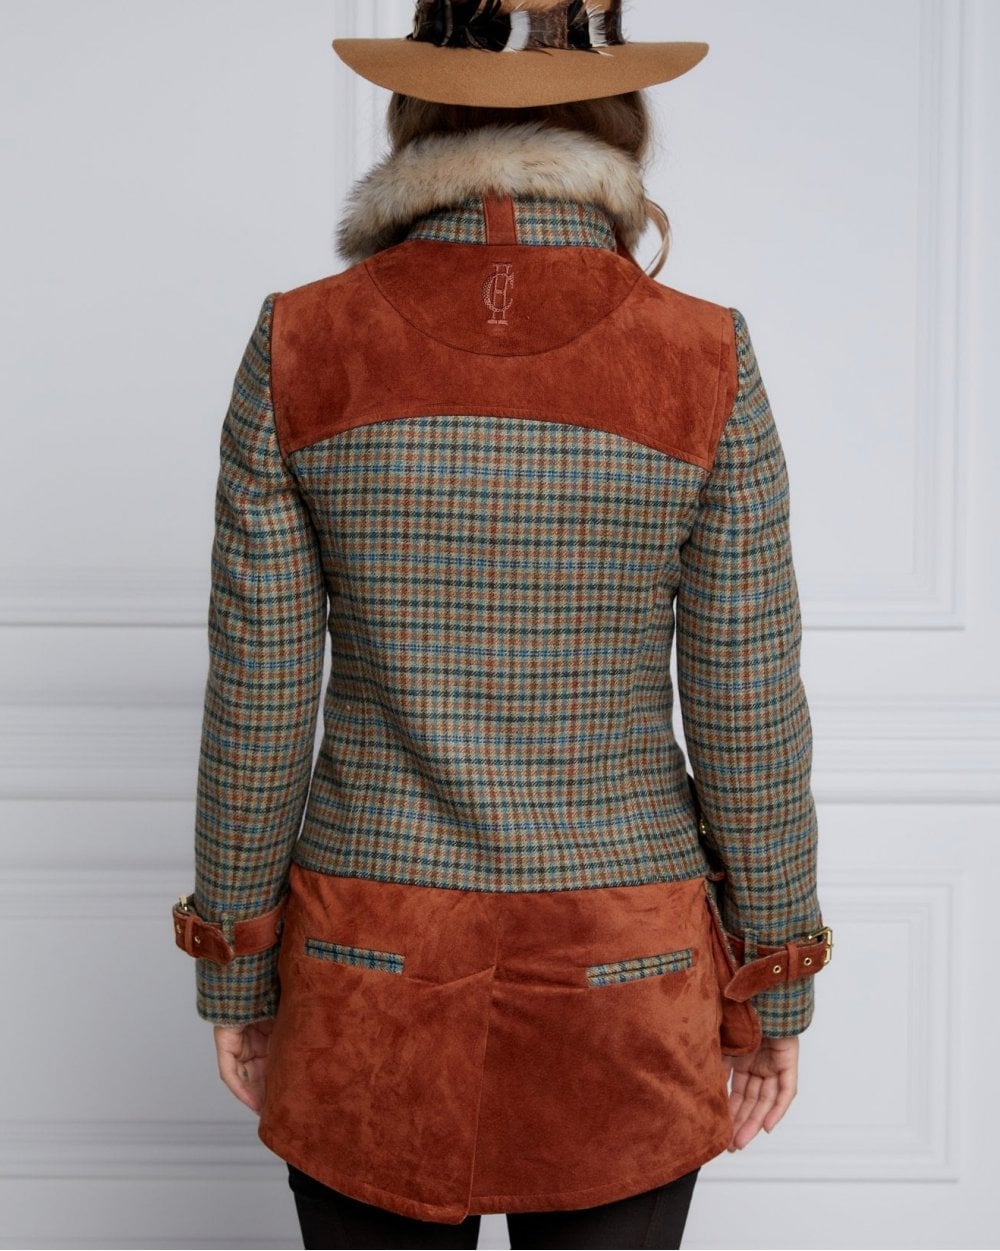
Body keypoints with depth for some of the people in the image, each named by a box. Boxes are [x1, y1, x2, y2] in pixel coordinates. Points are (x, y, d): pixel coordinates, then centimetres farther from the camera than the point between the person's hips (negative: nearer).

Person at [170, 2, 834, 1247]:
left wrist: (233, 972, 6)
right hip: (618, 989, 0)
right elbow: (748, 717, -7)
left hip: (374, 977, 1)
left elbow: (259, 704, -7)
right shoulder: (704, 360, -11)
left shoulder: (300, 347, -10)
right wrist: (773, 992, 6)